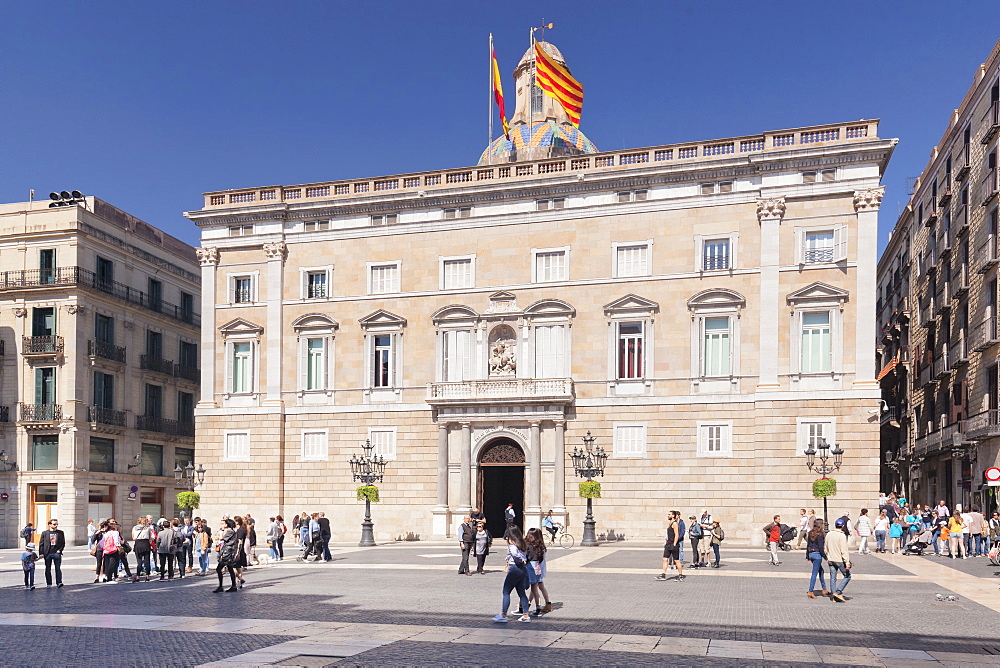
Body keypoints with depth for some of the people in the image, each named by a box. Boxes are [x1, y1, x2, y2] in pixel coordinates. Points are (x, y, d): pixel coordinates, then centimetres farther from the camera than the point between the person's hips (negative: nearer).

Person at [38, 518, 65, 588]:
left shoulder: (60, 533, 9)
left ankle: (59, 583, -9)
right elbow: (41, 544, 5)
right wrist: (41, 553, -3)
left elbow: (63, 543, 13)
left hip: (56, 553, -1)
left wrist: (60, 550, -2)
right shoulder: (44, 533, 6)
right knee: (48, 569, 8)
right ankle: (48, 583, 18)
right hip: (47, 554, 1)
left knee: (58, 568, -7)